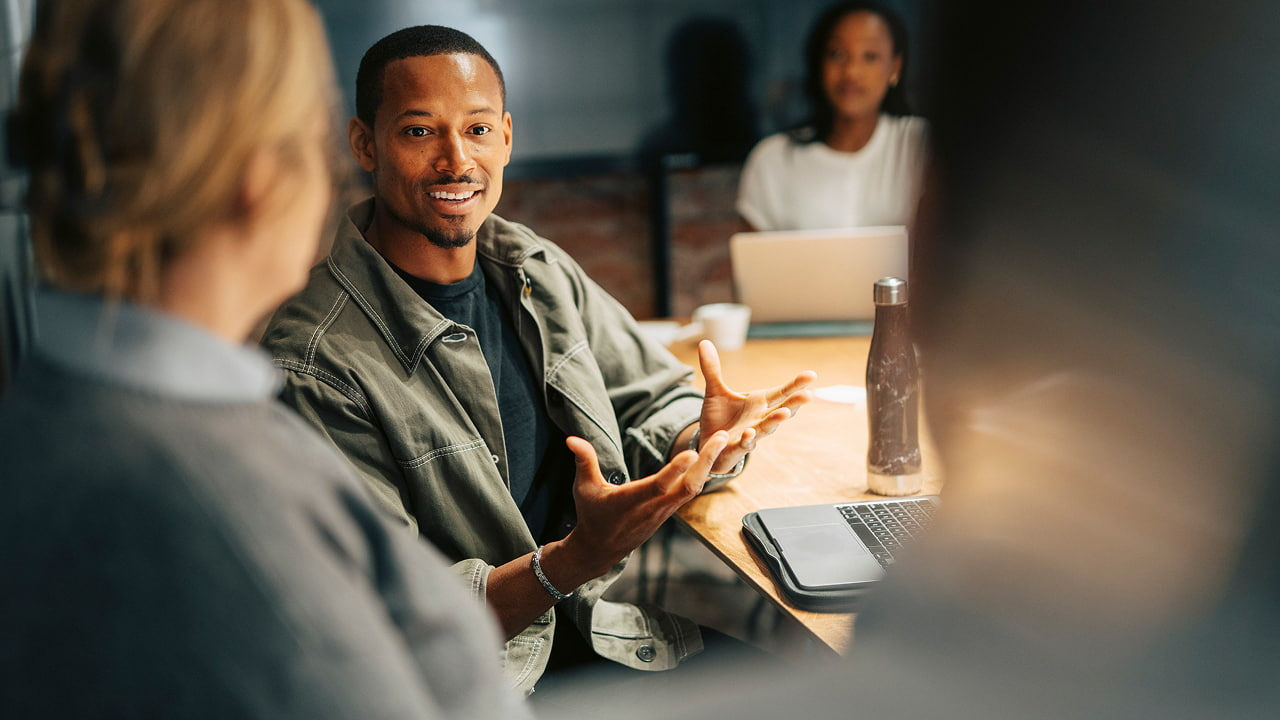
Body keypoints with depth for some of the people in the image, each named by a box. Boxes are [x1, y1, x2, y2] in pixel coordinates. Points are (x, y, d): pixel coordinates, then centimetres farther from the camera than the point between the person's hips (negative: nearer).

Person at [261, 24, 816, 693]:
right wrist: (577, 557, -31)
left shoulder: (535, 267, 4)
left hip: (613, 634, 6)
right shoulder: (316, 361, -18)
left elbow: (653, 398, 14)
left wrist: (703, 444, -10)